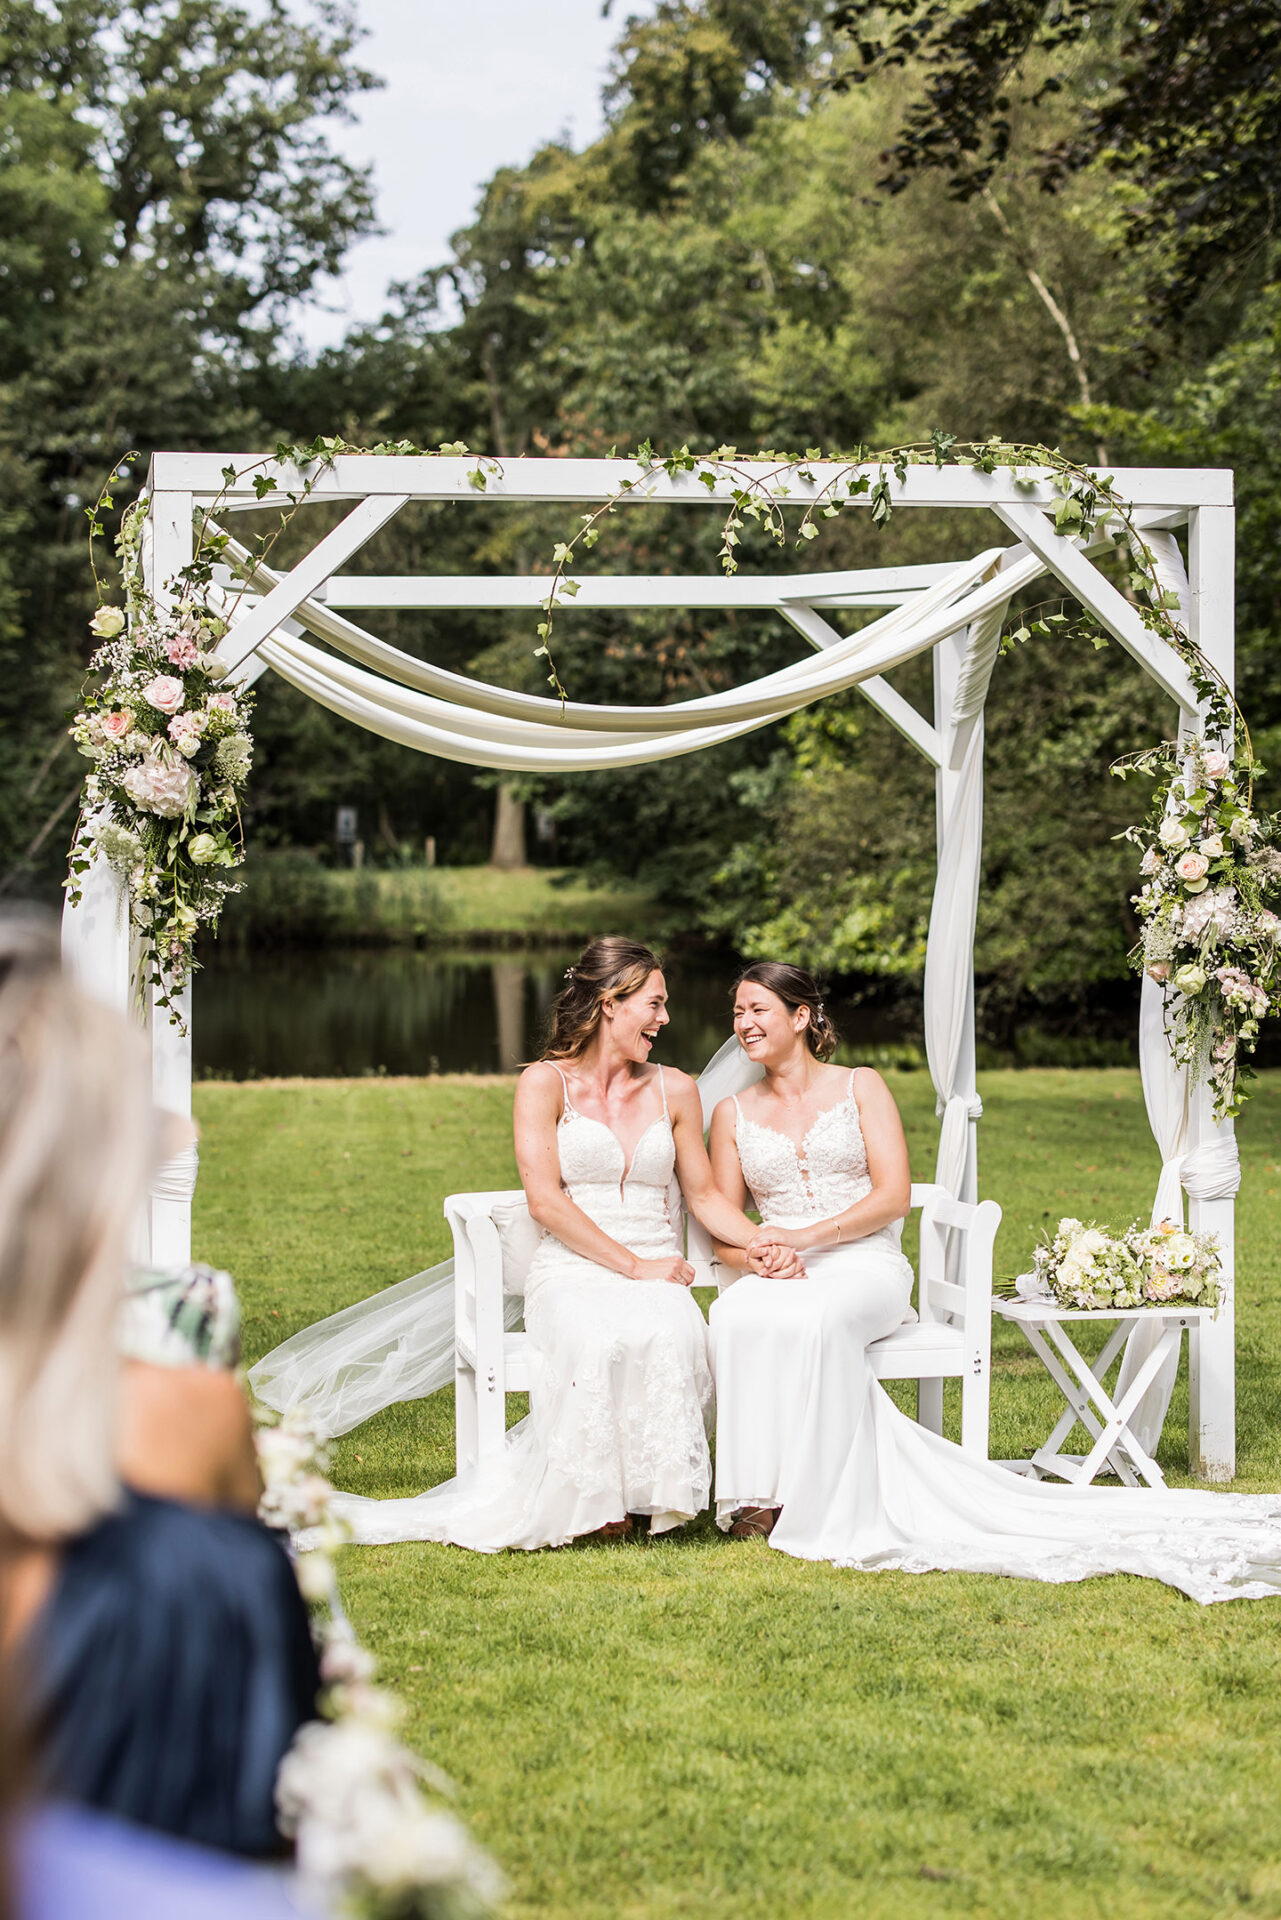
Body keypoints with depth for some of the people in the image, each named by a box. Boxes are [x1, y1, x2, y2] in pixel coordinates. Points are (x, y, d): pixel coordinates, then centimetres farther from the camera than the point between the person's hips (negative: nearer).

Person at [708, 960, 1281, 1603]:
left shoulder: (860, 1087, 9)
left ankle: (821, 1500, -35)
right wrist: (756, 1255, -10)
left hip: (864, 1266, -2)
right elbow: (722, 1227, 13)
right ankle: (757, 1494, -33)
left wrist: (803, 1236, -12)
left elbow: (892, 1196, -1)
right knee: (736, 1320, -36)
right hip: (778, 1278, 2)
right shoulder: (733, 1112, 16)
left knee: (817, 1318, -40)